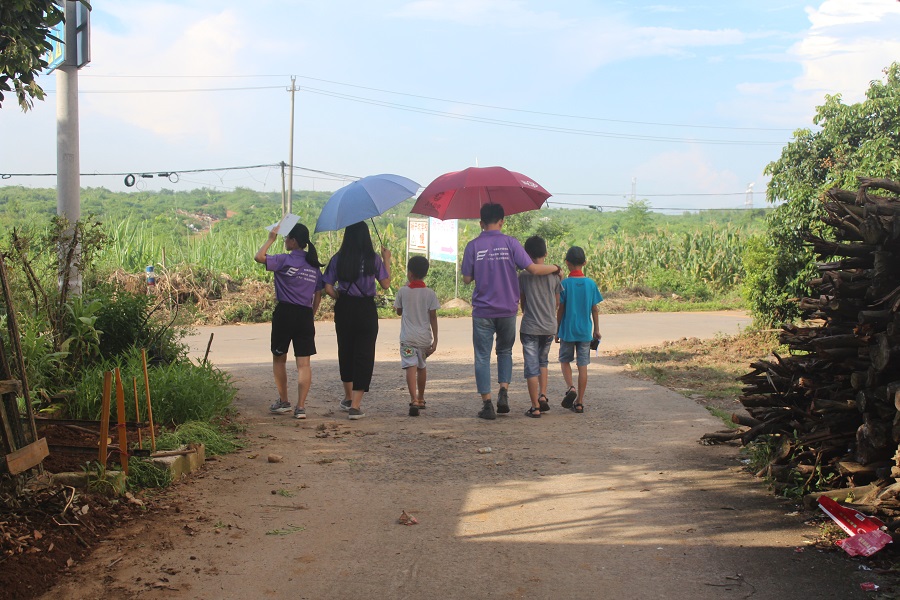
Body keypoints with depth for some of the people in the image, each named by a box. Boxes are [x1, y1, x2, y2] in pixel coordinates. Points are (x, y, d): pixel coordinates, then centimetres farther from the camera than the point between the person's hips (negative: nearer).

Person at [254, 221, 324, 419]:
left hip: (285, 313, -4)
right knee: (304, 363, 2)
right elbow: (318, 294, 11)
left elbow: (259, 257, -17)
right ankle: (300, 407, -4)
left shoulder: (285, 260, -8)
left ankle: (283, 401, 21)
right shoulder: (314, 265, 9)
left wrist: (271, 239, -5)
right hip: (305, 315, 4)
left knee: (279, 358, 14)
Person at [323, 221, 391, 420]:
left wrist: (341, 298, 13)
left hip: (344, 309, 2)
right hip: (366, 310, -2)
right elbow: (386, 283, -2)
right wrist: (387, 260, 9)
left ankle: (348, 398, 34)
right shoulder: (373, 259, -7)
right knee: (364, 354, 2)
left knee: (345, 351, 19)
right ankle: (355, 405, -6)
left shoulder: (337, 259, -2)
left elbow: (328, 288, -5)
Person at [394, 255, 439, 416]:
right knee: (421, 367, 20)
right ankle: (421, 399, 36)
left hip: (407, 337, -3)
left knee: (411, 367, -11)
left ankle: (414, 400, -28)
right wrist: (435, 340, 0)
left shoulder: (403, 291, -4)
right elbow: (433, 318, -2)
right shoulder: (430, 293, -2)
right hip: (424, 337, 3)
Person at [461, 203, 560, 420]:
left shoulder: (473, 246, -3)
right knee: (505, 351, 20)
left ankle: (487, 404, 3)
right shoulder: (510, 243, -5)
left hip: (482, 312, -1)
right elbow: (533, 269, -9)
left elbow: (467, 279, -2)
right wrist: (555, 268, 8)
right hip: (507, 310, 1)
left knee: (482, 357, 6)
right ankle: (503, 391, 3)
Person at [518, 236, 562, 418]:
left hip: (529, 327, -3)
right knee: (543, 361, 23)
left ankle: (535, 407, 1)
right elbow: (557, 302, 8)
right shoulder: (554, 274, 0)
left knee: (532, 367, 1)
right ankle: (543, 396, 11)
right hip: (549, 327, 3)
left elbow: (522, 302, 4)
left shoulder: (524, 275, -6)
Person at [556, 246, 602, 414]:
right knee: (583, 365, 5)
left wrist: (557, 330, 4)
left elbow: (560, 309, -6)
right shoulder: (591, 283, -1)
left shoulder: (564, 284, -9)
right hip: (585, 331, 2)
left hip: (567, 330, -2)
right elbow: (595, 309, 3)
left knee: (565, 360, 15)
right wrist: (596, 329, 13)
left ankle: (571, 388, -9)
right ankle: (579, 402, 7)